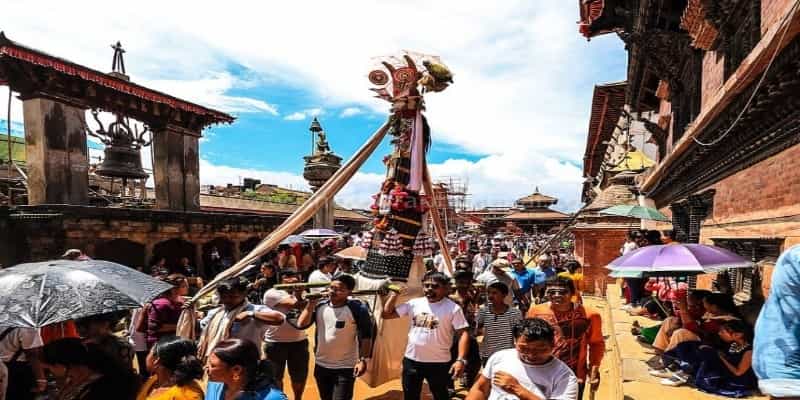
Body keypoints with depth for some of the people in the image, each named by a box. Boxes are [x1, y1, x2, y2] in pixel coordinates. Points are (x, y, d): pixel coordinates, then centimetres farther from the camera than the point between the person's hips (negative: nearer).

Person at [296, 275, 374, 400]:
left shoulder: (357, 308, -15)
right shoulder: (320, 306, -1)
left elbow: (366, 336, -11)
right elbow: (301, 324, -9)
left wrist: (363, 359, -17)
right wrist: (311, 303, -14)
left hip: (345, 367, -5)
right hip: (321, 365, 6)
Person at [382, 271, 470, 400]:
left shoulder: (453, 308, -11)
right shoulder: (414, 303, 0)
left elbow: (463, 334, -13)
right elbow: (386, 314, 4)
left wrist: (461, 360, -23)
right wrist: (394, 295, -4)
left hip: (439, 363, -3)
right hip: (411, 360, 4)